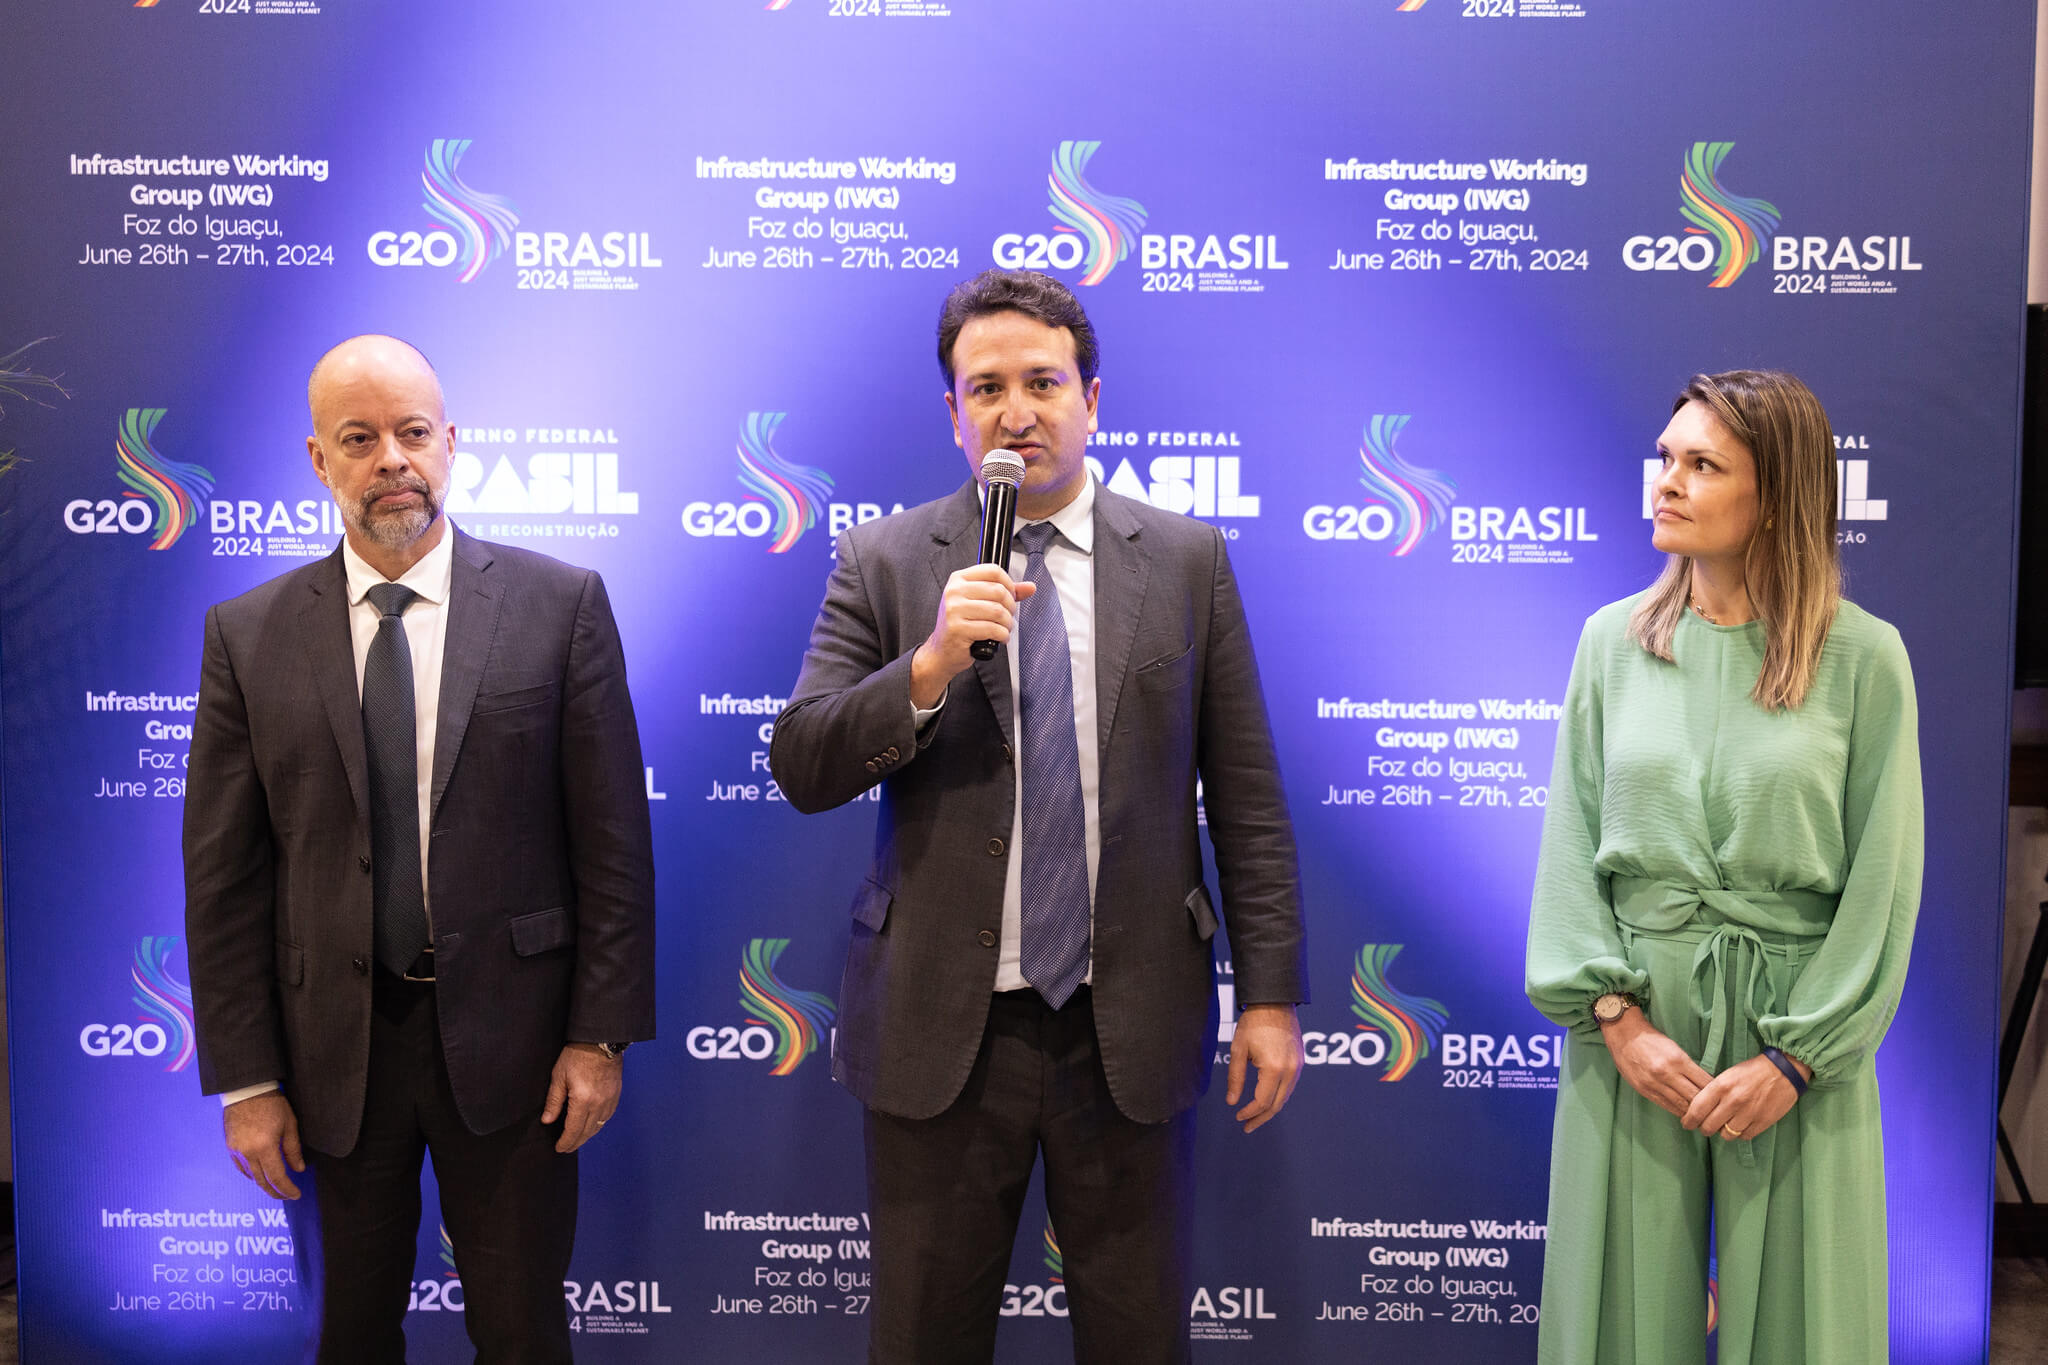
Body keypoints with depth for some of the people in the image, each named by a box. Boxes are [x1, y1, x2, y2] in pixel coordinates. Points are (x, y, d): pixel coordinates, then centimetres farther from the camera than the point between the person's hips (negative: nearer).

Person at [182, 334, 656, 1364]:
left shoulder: (559, 605, -4)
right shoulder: (248, 636, 0)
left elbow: (612, 838, -5)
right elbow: (223, 874, 1)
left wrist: (602, 1036, -7)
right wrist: (245, 1081, -2)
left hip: (510, 1037, -1)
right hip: (335, 1047, 2)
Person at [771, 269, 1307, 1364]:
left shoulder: (1187, 561, 3)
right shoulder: (883, 563, 1)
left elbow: (1246, 800, 3)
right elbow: (802, 770, -7)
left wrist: (1271, 993, -1)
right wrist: (930, 665, -22)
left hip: (1131, 1027, 1)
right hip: (940, 1027, 0)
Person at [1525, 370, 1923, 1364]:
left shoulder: (1863, 658, -4)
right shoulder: (1613, 641, 3)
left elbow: (1882, 881, -4)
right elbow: (1570, 846, 2)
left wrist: (1796, 1057, -9)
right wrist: (1617, 1017, -8)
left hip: (1796, 1025, -1)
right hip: (1633, 1014, 2)